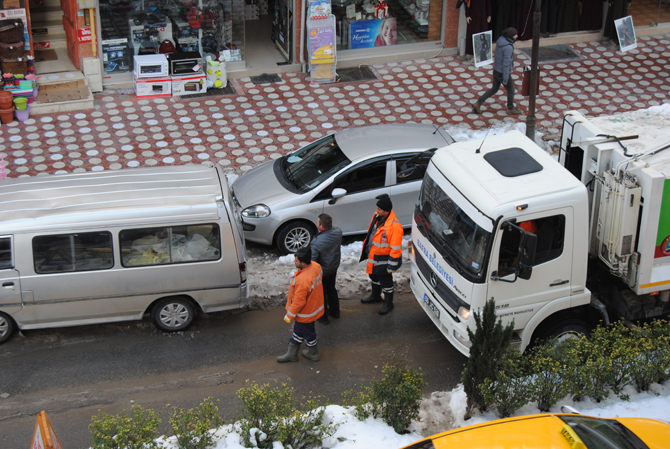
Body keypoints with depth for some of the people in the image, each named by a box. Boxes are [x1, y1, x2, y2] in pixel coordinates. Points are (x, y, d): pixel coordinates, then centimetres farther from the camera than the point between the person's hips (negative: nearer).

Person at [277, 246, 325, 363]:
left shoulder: (303, 280, -39)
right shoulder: (316, 266, -13)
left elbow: (299, 302, -30)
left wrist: (289, 315, -14)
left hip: (305, 313, -9)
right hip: (314, 304, 9)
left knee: (307, 332, 16)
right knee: (298, 331, 24)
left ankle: (313, 353, 39)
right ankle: (291, 353, 41)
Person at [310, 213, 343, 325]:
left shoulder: (317, 242, -37)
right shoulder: (338, 232, -18)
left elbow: (311, 259, -28)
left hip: (322, 271, -6)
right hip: (334, 267, 6)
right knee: (331, 288, 28)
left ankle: (323, 317, 32)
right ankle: (334, 311, 45)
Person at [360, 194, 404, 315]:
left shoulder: (394, 226, -31)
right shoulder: (376, 216, -5)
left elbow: (396, 248, -26)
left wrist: (391, 265, -22)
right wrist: (367, 249, 21)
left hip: (384, 258, -9)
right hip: (373, 255, 9)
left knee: (385, 280, 8)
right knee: (374, 275, 27)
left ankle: (388, 303, 28)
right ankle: (376, 296, 50)